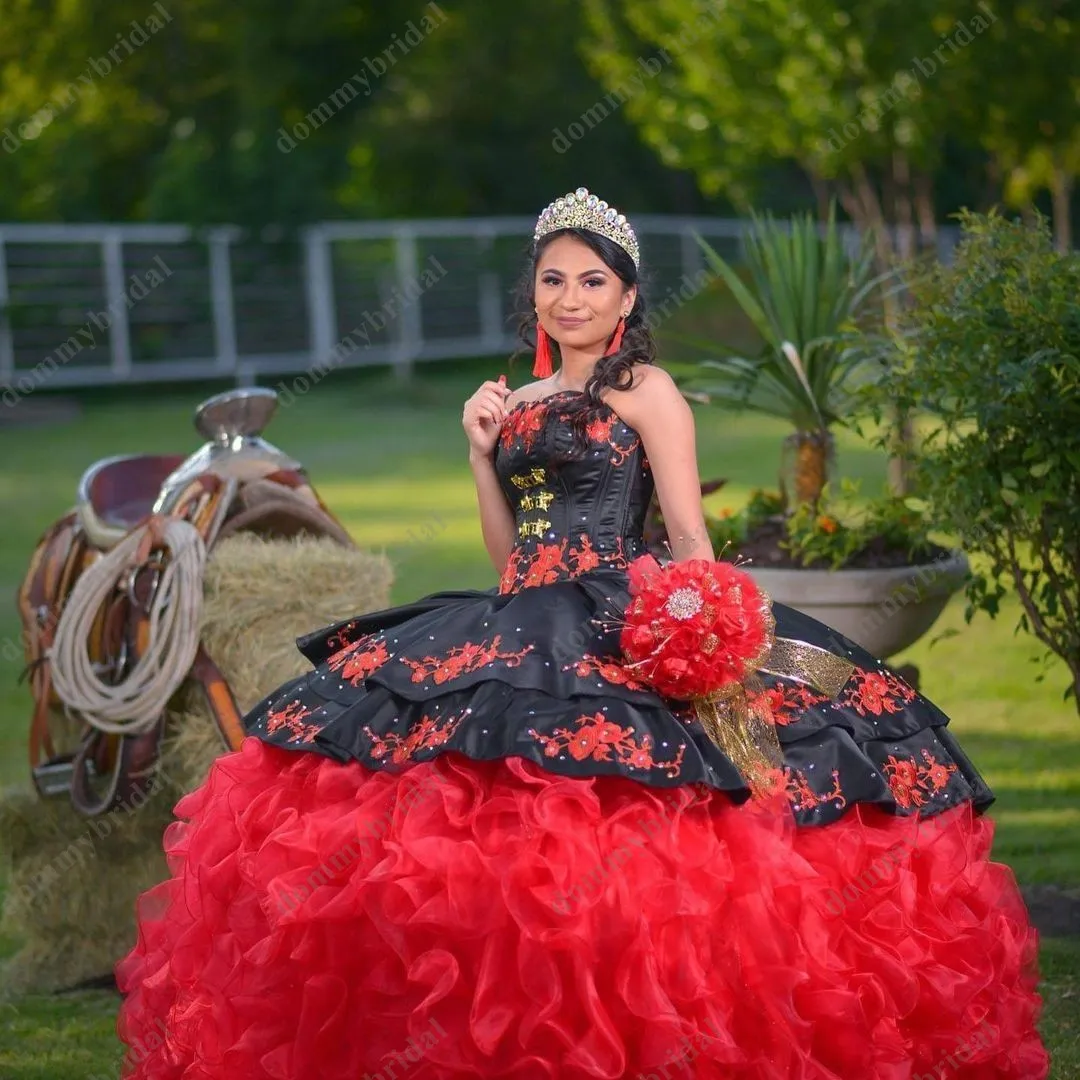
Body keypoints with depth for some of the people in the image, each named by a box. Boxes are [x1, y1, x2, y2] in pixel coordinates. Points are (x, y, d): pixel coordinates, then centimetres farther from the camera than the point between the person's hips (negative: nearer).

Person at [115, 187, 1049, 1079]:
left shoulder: (645, 390, 3)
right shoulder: (519, 402, 20)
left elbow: (690, 539, -4)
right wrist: (481, 450, 9)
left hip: (621, 636, -6)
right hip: (522, 637, 6)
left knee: (612, 849, -20)